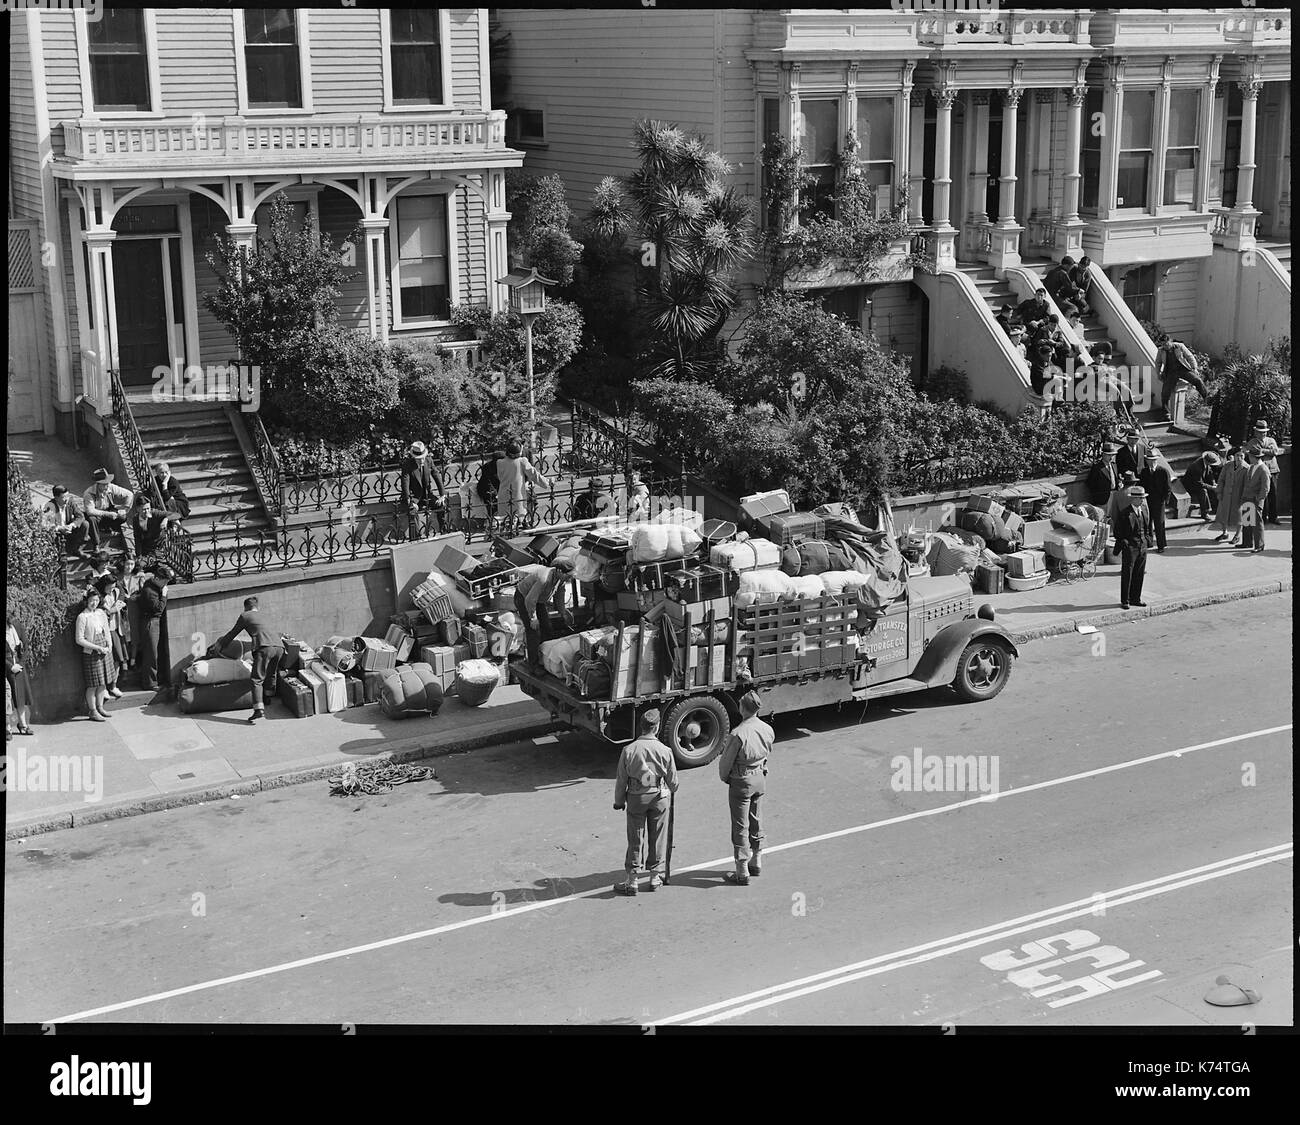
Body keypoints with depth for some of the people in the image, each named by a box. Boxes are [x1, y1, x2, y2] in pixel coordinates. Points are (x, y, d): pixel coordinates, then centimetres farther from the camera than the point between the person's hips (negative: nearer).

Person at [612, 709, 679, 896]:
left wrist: (619, 801, 9)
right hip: (659, 797, 0)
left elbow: (621, 779, -4)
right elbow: (672, 780, 0)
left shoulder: (629, 750, -12)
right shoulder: (664, 751, -11)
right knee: (657, 838, 13)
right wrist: (672, 790, 24)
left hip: (636, 798, 0)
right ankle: (655, 878, 23)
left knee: (635, 839, 7)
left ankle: (632, 881, 11)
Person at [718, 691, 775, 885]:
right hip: (760, 778, 6)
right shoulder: (767, 730, -5)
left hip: (741, 782, -6)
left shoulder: (738, 734, -25)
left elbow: (726, 761, -15)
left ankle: (742, 873, 5)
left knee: (740, 826, 1)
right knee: (755, 821, 22)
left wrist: (724, 778, 5)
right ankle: (756, 863, 34)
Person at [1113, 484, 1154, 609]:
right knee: (1127, 575, 1)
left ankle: (1135, 599, 23)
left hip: (1143, 546, 6)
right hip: (1130, 548, -6)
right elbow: (1118, 532, -9)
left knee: (1139, 575, 12)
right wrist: (1124, 543, -13)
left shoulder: (1144, 510, 8)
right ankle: (1125, 601, 8)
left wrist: (1148, 538, 10)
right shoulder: (1125, 514, -13)